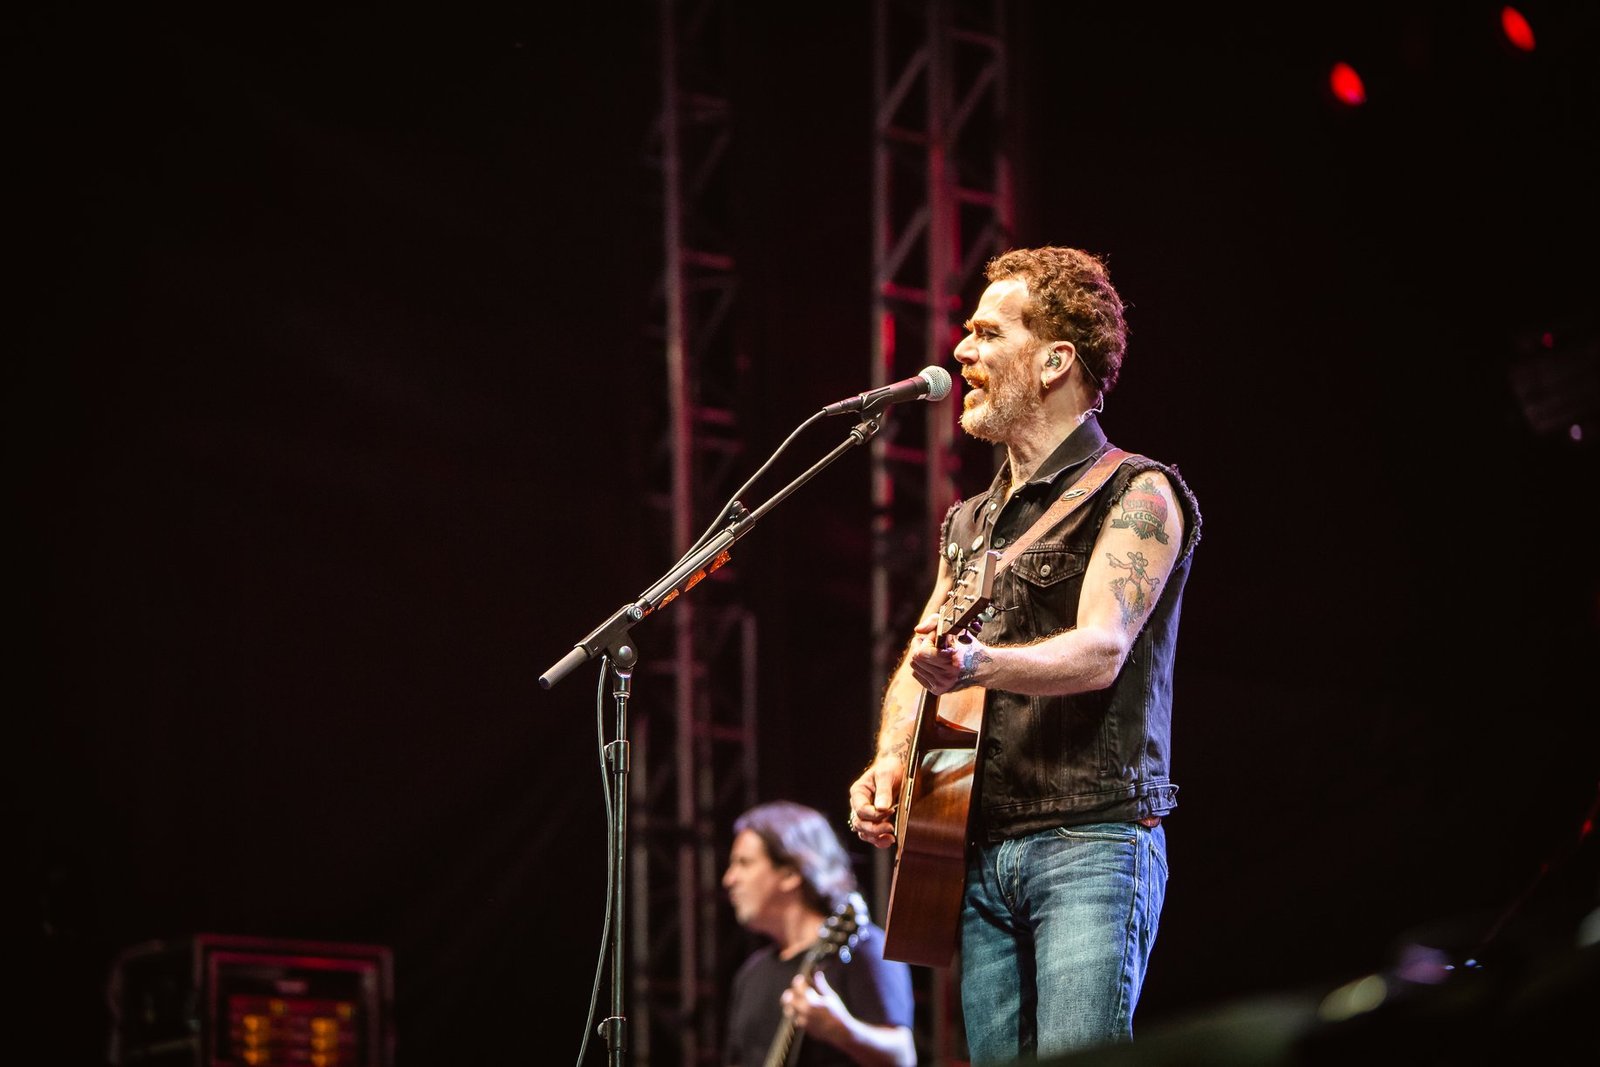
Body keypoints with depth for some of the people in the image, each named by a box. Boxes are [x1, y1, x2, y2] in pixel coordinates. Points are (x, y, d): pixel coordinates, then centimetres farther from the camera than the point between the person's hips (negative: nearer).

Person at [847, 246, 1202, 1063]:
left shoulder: (1135, 495, -1)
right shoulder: (969, 523, 23)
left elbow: (1100, 650, -16)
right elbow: (917, 666, 22)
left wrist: (977, 666, -34)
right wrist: (890, 763, 0)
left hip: (1092, 841, -7)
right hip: (976, 849, 7)